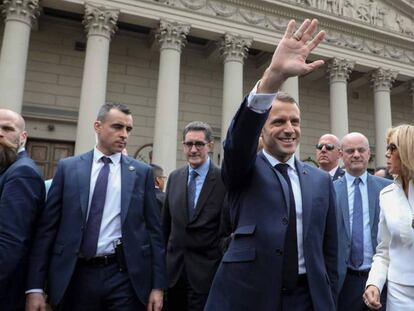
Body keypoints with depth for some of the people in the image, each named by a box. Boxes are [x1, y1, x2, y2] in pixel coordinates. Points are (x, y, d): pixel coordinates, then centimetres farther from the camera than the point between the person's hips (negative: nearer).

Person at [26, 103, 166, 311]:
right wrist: (35, 286, -2)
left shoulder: (142, 172, 1)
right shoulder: (68, 168, 2)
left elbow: (153, 230, 1)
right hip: (76, 276, 1)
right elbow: (47, 227, 2)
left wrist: (157, 285, 0)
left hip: (125, 276, 0)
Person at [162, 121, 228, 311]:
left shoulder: (224, 180, -12)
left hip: (206, 272, -4)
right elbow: (166, 223, 11)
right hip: (174, 269, 5)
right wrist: (164, 258, 13)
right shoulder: (174, 178, 5)